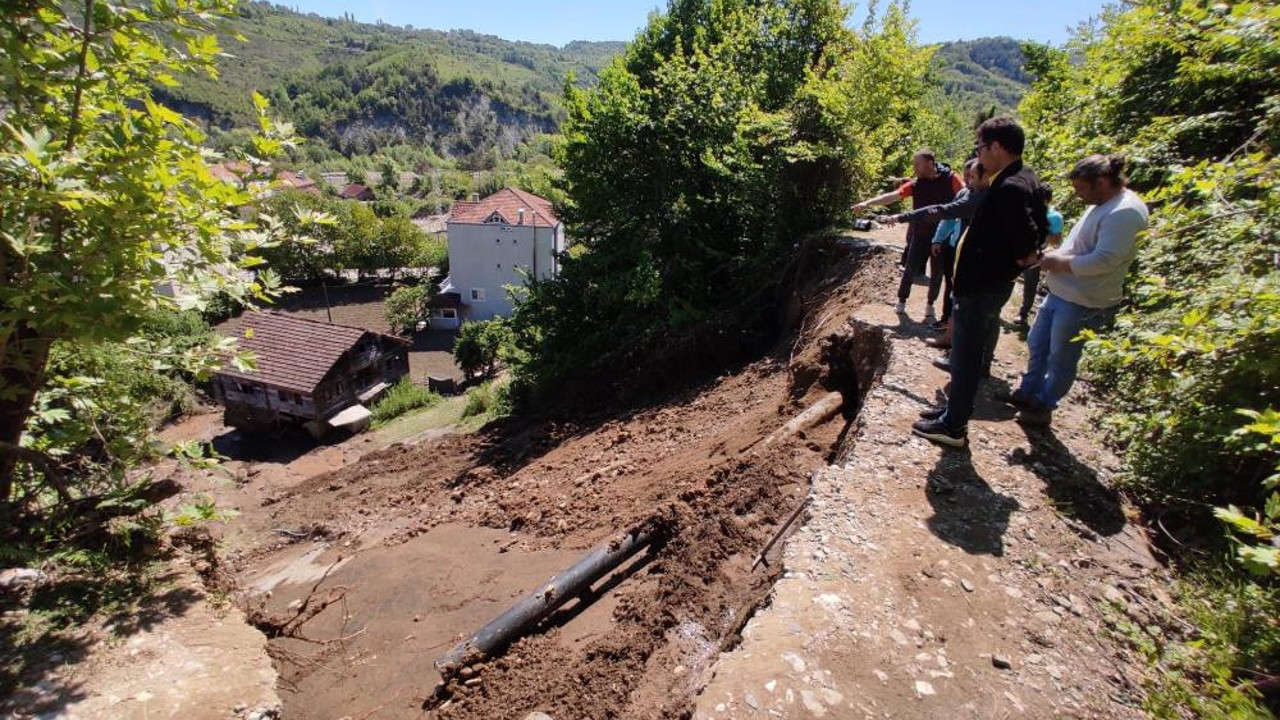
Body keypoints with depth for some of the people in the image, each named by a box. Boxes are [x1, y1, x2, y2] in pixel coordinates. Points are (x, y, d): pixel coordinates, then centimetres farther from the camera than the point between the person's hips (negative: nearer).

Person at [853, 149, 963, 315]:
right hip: (920, 234, 1)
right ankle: (901, 301, 19)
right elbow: (892, 196, -10)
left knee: (937, 273, 9)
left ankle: (931, 304, 26)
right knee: (911, 269, 3)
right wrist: (868, 203, -19)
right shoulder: (915, 184, -5)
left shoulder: (950, 178, -9)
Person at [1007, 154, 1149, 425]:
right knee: (1037, 345, 19)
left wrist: (1058, 262, -18)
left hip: (1083, 304, -10)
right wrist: (1056, 256, 2)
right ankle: (1028, 392, 35)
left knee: (1060, 359, 6)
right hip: (1059, 293, 10)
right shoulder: (1102, 205, 11)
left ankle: (1044, 406, 21)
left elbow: (1103, 261, -28)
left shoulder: (1125, 212, -21)